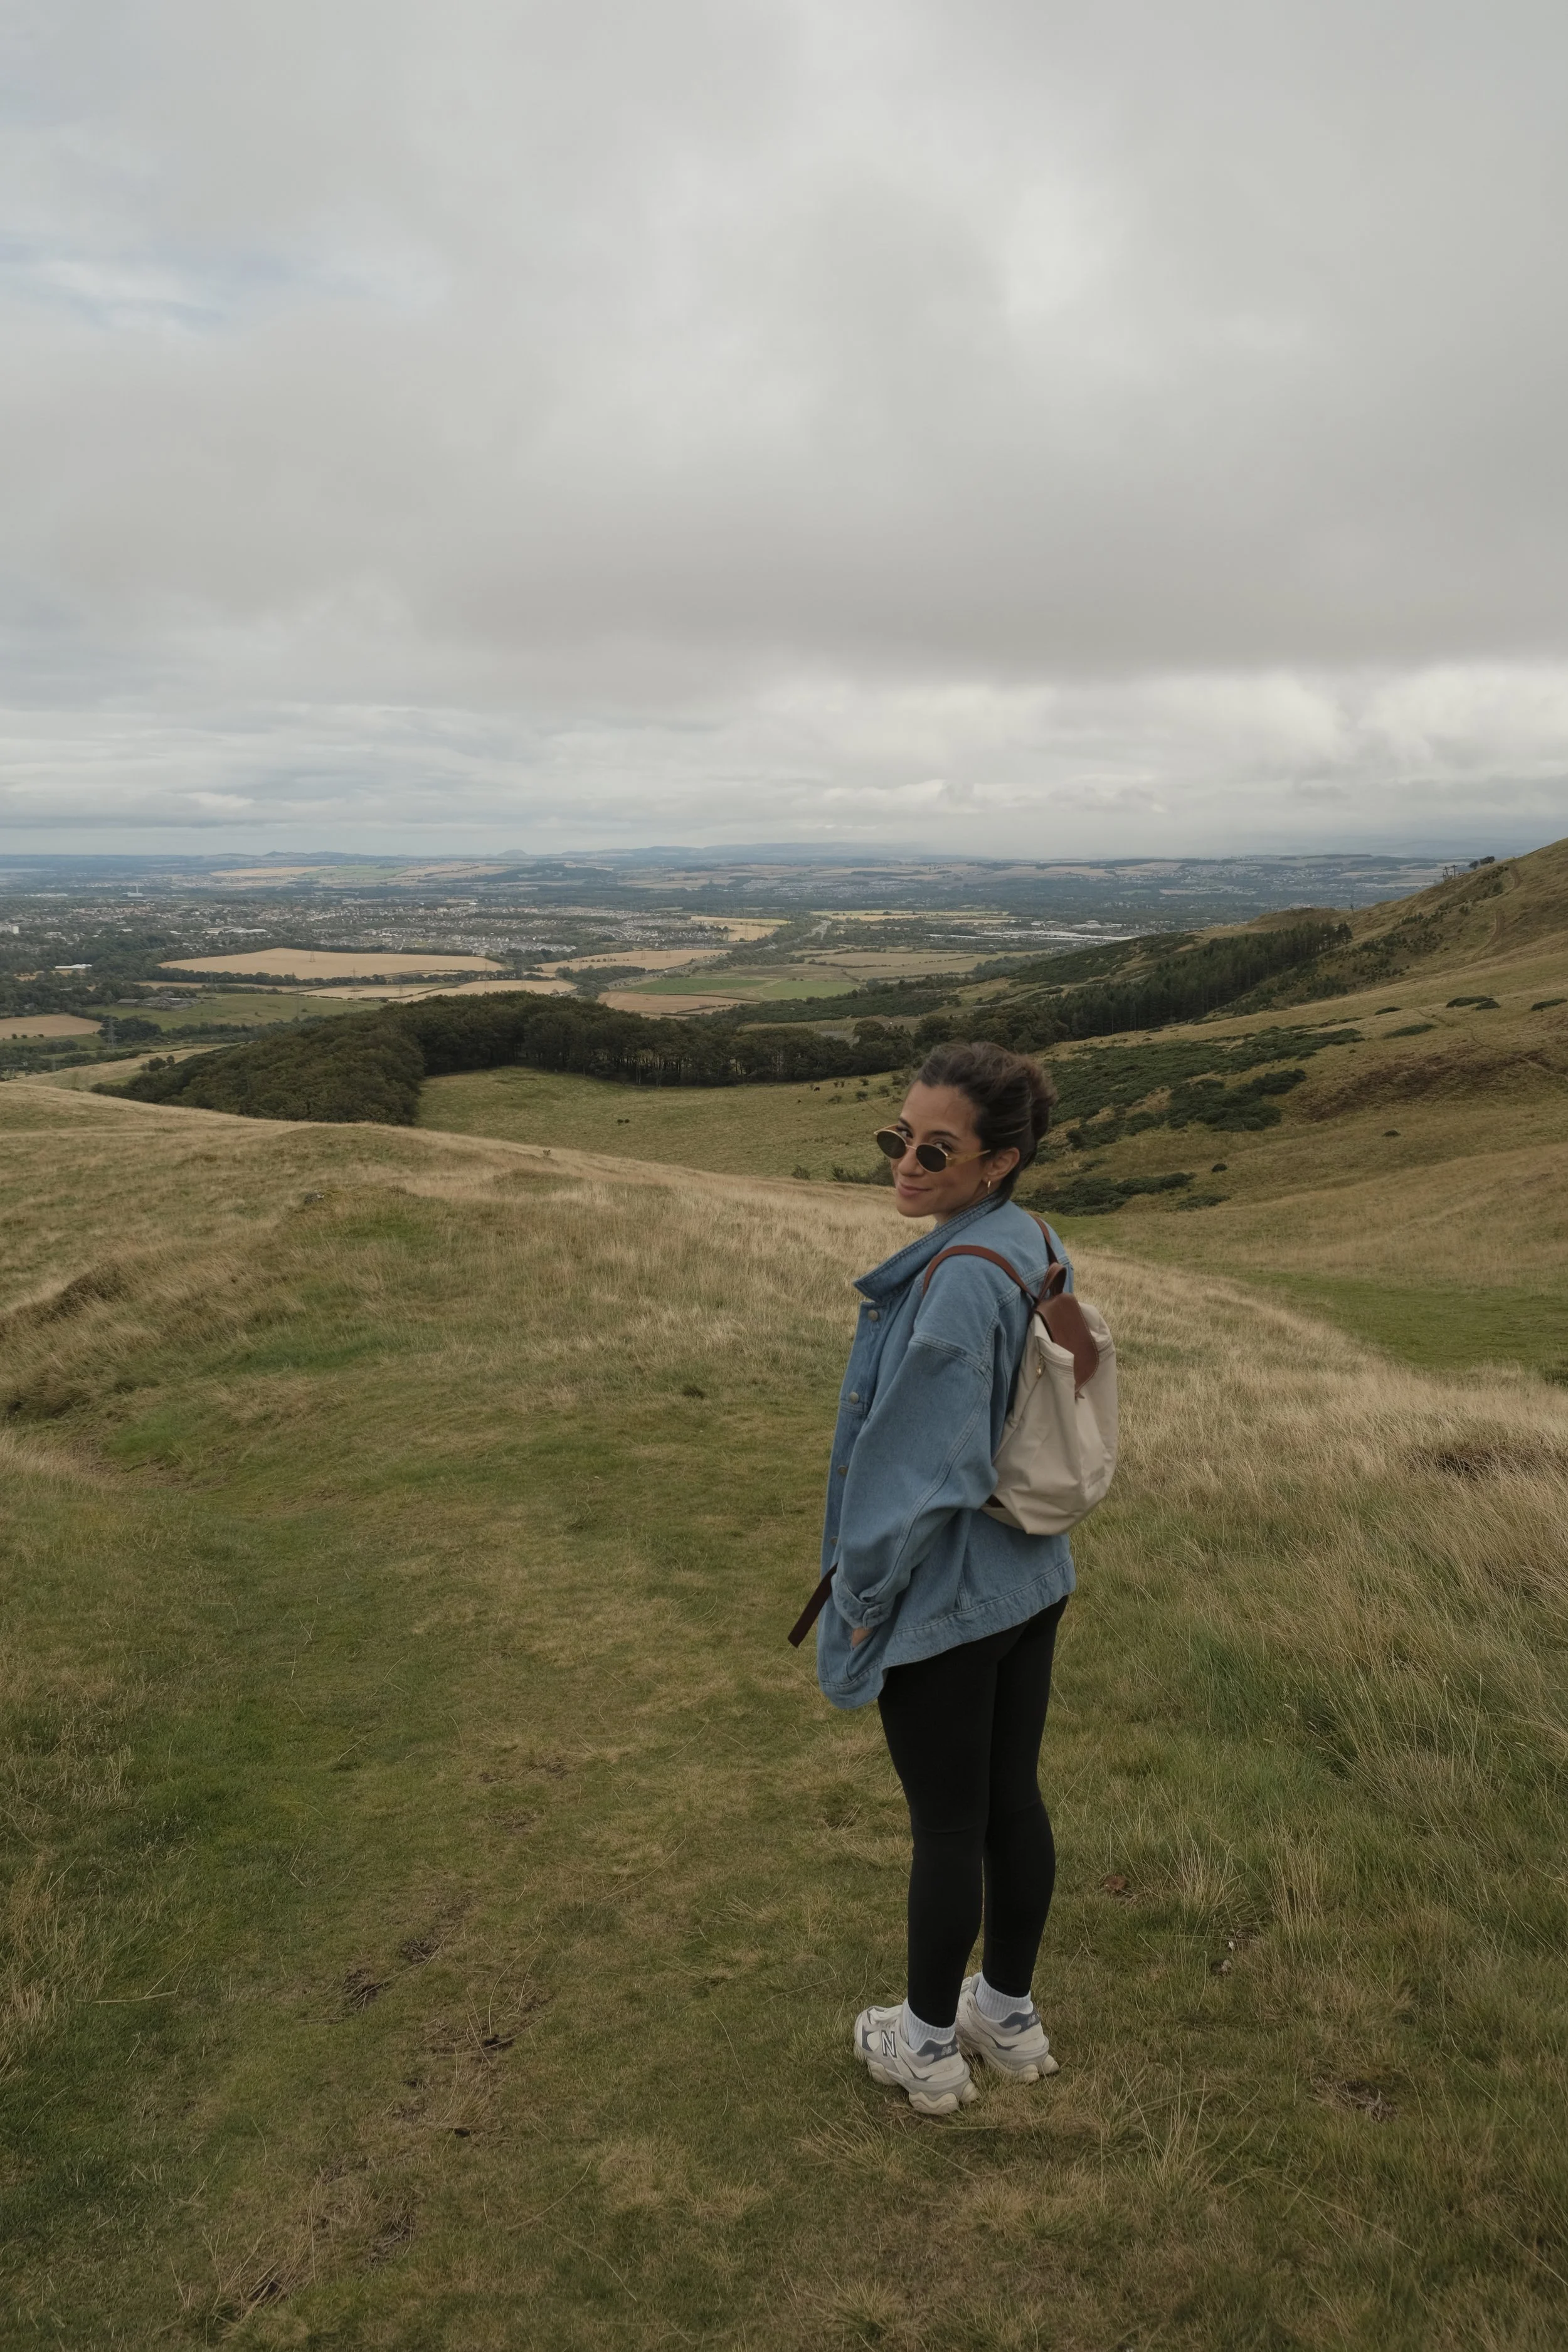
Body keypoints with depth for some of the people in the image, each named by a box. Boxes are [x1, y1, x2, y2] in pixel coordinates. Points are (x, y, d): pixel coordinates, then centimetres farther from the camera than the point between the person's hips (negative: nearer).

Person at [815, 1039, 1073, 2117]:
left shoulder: (960, 1282, -29)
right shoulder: (1038, 1251, -1)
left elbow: (919, 1464, -25)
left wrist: (861, 1594, -12)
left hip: (942, 1594, -8)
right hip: (1030, 1577, 8)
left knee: (946, 1826, 10)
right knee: (1013, 1798, 21)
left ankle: (929, 2048, 32)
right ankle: (1011, 2017, 40)